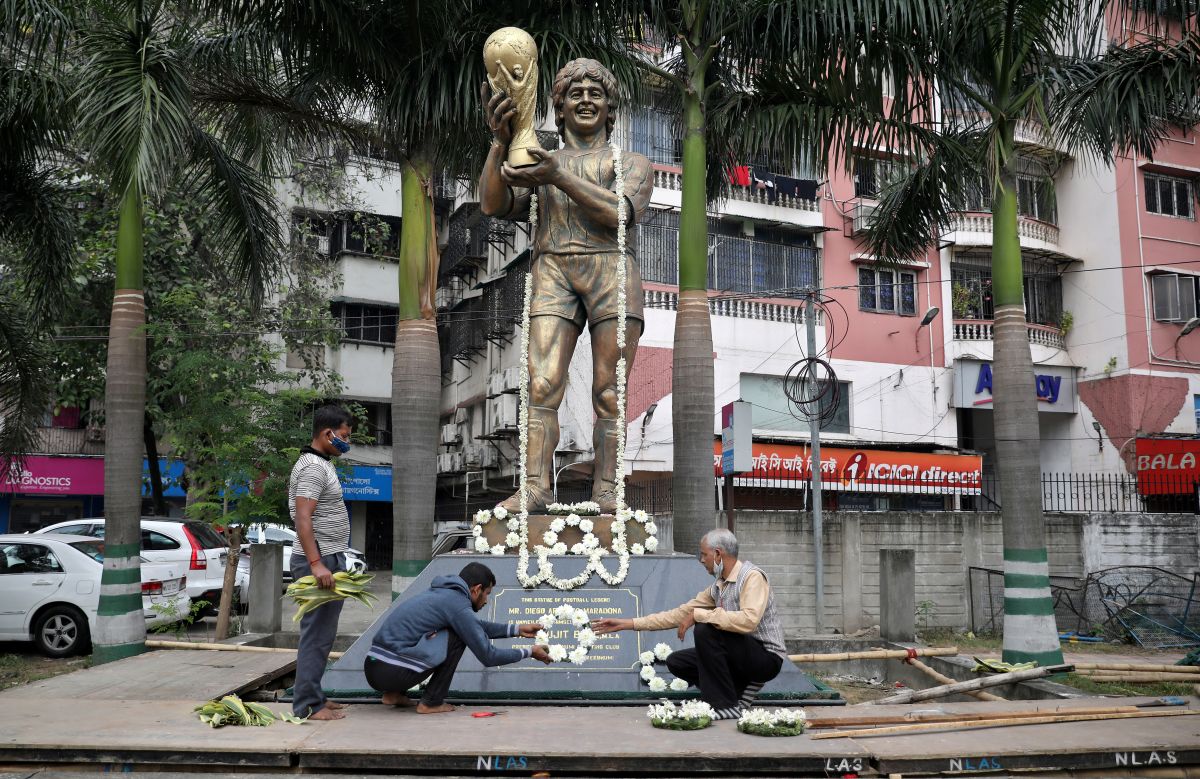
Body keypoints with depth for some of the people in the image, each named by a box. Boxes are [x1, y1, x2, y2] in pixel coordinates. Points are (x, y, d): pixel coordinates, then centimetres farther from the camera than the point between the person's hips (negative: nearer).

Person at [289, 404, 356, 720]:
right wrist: (316, 564, -28)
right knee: (317, 634, -7)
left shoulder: (320, 464, 17)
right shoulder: (313, 468, -15)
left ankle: (313, 698, 23)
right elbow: (303, 519, -23)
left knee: (320, 633, 15)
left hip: (326, 560, 11)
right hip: (320, 561, -11)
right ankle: (308, 706, -3)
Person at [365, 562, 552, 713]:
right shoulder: (458, 606, -10)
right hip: (393, 674, -9)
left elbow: (474, 627, 34)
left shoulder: (441, 593, 18)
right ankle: (431, 703, 2)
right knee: (457, 637, -3)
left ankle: (394, 694, 18)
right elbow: (488, 657, -4)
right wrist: (529, 652, 10)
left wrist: (517, 630, 32)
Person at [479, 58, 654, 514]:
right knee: (542, 384, -14)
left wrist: (560, 177, -12)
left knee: (609, 391, -8)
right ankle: (534, 488, -20)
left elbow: (621, 212, -3)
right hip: (553, 274, 1)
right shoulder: (536, 165, 26)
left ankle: (606, 492, -10)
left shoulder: (632, 163, 19)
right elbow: (492, 204, 8)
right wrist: (500, 141, -6)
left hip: (612, 271, -1)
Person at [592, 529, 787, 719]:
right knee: (676, 662, 4)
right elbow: (682, 613, 9)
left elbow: (748, 621, -34)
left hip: (767, 656, -8)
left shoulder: (752, 577, -17)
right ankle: (742, 687, 6)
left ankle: (726, 706, -16)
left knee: (706, 630, -26)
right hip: (741, 654, 8)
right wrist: (629, 624, 7)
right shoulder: (718, 586, 7)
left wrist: (699, 615, -26)